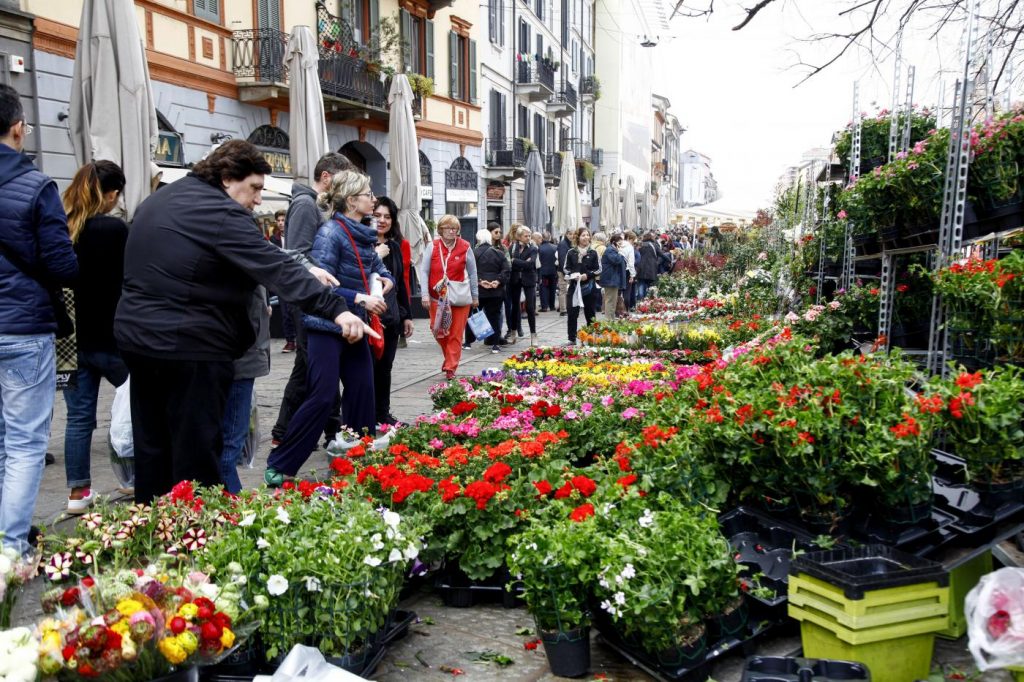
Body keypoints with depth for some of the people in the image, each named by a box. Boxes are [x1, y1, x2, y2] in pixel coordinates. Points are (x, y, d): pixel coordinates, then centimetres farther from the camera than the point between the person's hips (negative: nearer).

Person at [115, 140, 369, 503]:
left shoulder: (160, 199, 15)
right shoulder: (220, 213, -16)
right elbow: (276, 268, -23)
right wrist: (336, 309, -24)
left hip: (136, 334, 10)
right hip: (187, 345, -10)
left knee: (152, 446, 18)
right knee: (196, 452, -1)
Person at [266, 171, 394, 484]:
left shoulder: (363, 235, 10)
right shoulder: (330, 232, -15)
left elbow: (379, 269, 22)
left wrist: (386, 280, 0)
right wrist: (360, 299, -25)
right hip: (327, 327, -8)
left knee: (362, 392, 8)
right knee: (322, 397, -9)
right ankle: (278, 465, 2)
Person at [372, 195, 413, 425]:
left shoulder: (395, 246, 14)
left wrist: (407, 315, 17)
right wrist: (375, 258, -21)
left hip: (391, 315, 6)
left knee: (385, 367, 13)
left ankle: (383, 413, 22)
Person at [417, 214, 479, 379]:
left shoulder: (465, 247, -1)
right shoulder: (432, 246, -1)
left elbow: (472, 273, 7)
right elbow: (424, 271, -1)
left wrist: (475, 296, 9)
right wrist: (425, 294, -9)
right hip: (437, 297, 1)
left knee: (456, 334, 0)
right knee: (438, 331, 5)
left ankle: (450, 367, 7)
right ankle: (450, 358, 29)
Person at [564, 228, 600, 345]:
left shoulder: (593, 253, 2)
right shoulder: (571, 252, 2)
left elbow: (598, 269, 1)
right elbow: (566, 268, 5)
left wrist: (587, 275, -14)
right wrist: (573, 275, -14)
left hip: (589, 288, 0)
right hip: (574, 286, 0)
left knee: (590, 313, 8)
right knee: (572, 313, -4)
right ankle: (572, 339, 4)